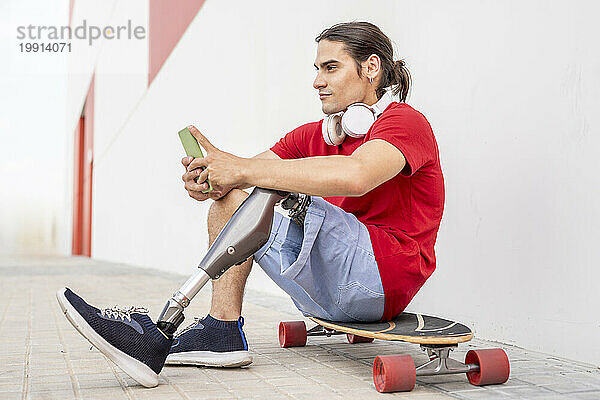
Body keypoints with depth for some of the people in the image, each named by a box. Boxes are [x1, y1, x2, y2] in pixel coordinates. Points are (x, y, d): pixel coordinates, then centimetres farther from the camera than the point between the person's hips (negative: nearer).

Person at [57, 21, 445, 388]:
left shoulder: (404, 122, -7)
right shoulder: (313, 135, 17)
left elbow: (354, 176, -30)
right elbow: (246, 171, 5)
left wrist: (243, 169, -28)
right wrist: (209, 180, -20)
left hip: (386, 274, -7)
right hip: (331, 292, 7)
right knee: (229, 197, -1)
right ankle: (221, 332, -14)